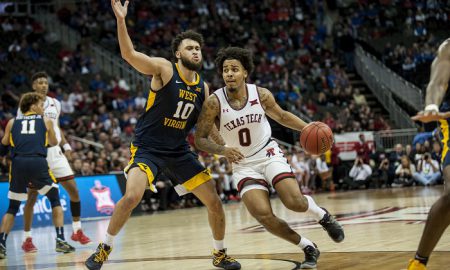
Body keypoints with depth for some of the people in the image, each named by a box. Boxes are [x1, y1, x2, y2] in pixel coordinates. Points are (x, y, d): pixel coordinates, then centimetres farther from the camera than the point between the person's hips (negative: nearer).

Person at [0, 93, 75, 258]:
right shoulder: (46, 121, 17)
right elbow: (53, 143, 26)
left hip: (18, 163, 2)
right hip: (38, 162, -2)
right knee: (55, 199, 16)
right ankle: (60, 240, 5)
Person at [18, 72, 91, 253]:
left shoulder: (55, 104, 11)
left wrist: (66, 145, 9)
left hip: (55, 153, 5)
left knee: (73, 189, 0)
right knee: (32, 196, -4)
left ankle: (77, 230, 13)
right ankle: (27, 238, 4)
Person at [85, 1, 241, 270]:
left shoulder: (203, 87, 5)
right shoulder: (164, 68, -11)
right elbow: (129, 54, -26)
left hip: (179, 151, 6)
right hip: (147, 148, -5)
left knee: (215, 202, 3)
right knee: (132, 197, -26)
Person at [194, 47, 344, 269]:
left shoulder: (261, 94, -9)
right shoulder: (214, 103, -17)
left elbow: (282, 116, 10)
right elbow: (200, 139, -10)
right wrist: (223, 150, -28)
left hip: (269, 155, 0)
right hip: (243, 165, 0)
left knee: (295, 202, -22)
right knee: (264, 216, -18)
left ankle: (322, 215, 14)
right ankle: (308, 248, 3)